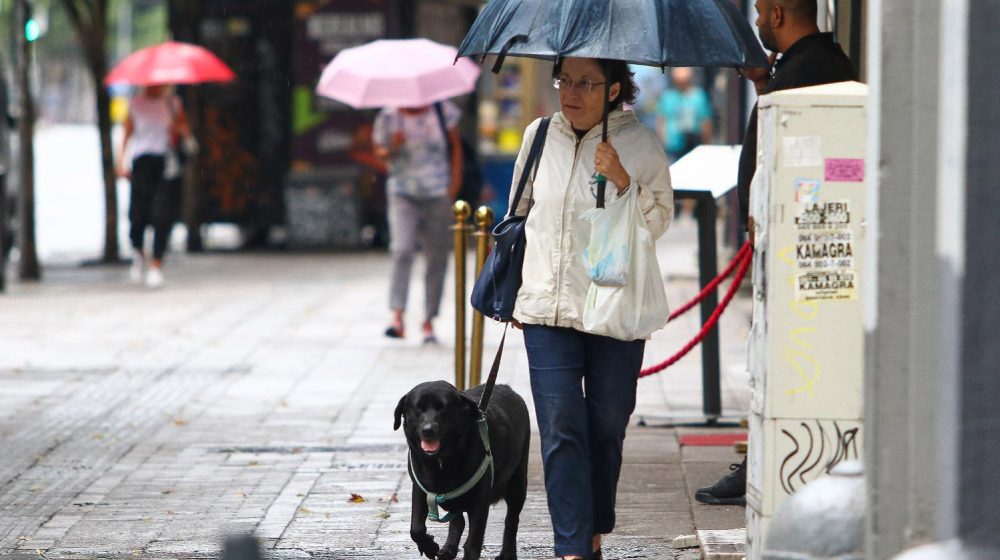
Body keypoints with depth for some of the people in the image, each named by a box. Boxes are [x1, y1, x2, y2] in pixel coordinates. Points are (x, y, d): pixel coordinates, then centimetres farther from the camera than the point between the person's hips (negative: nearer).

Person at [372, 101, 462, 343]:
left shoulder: (442, 109, 0)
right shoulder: (388, 117, -2)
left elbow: (455, 146, 11)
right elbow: (380, 153, 7)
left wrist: (455, 182, 2)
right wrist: (393, 149, -17)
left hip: (438, 195, 2)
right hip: (403, 194, -2)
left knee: (438, 258, 3)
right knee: (402, 250, -20)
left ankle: (428, 321, 14)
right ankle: (397, 317, -24)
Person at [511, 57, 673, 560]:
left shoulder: (639, 144, -2)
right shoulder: (539, 136, 6)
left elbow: (659, 221, -1)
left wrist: (623, 181, -17)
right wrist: (510, 289, 17)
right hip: (548, 308, 1)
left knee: (607, 428, 6)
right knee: (561, 429, -8)